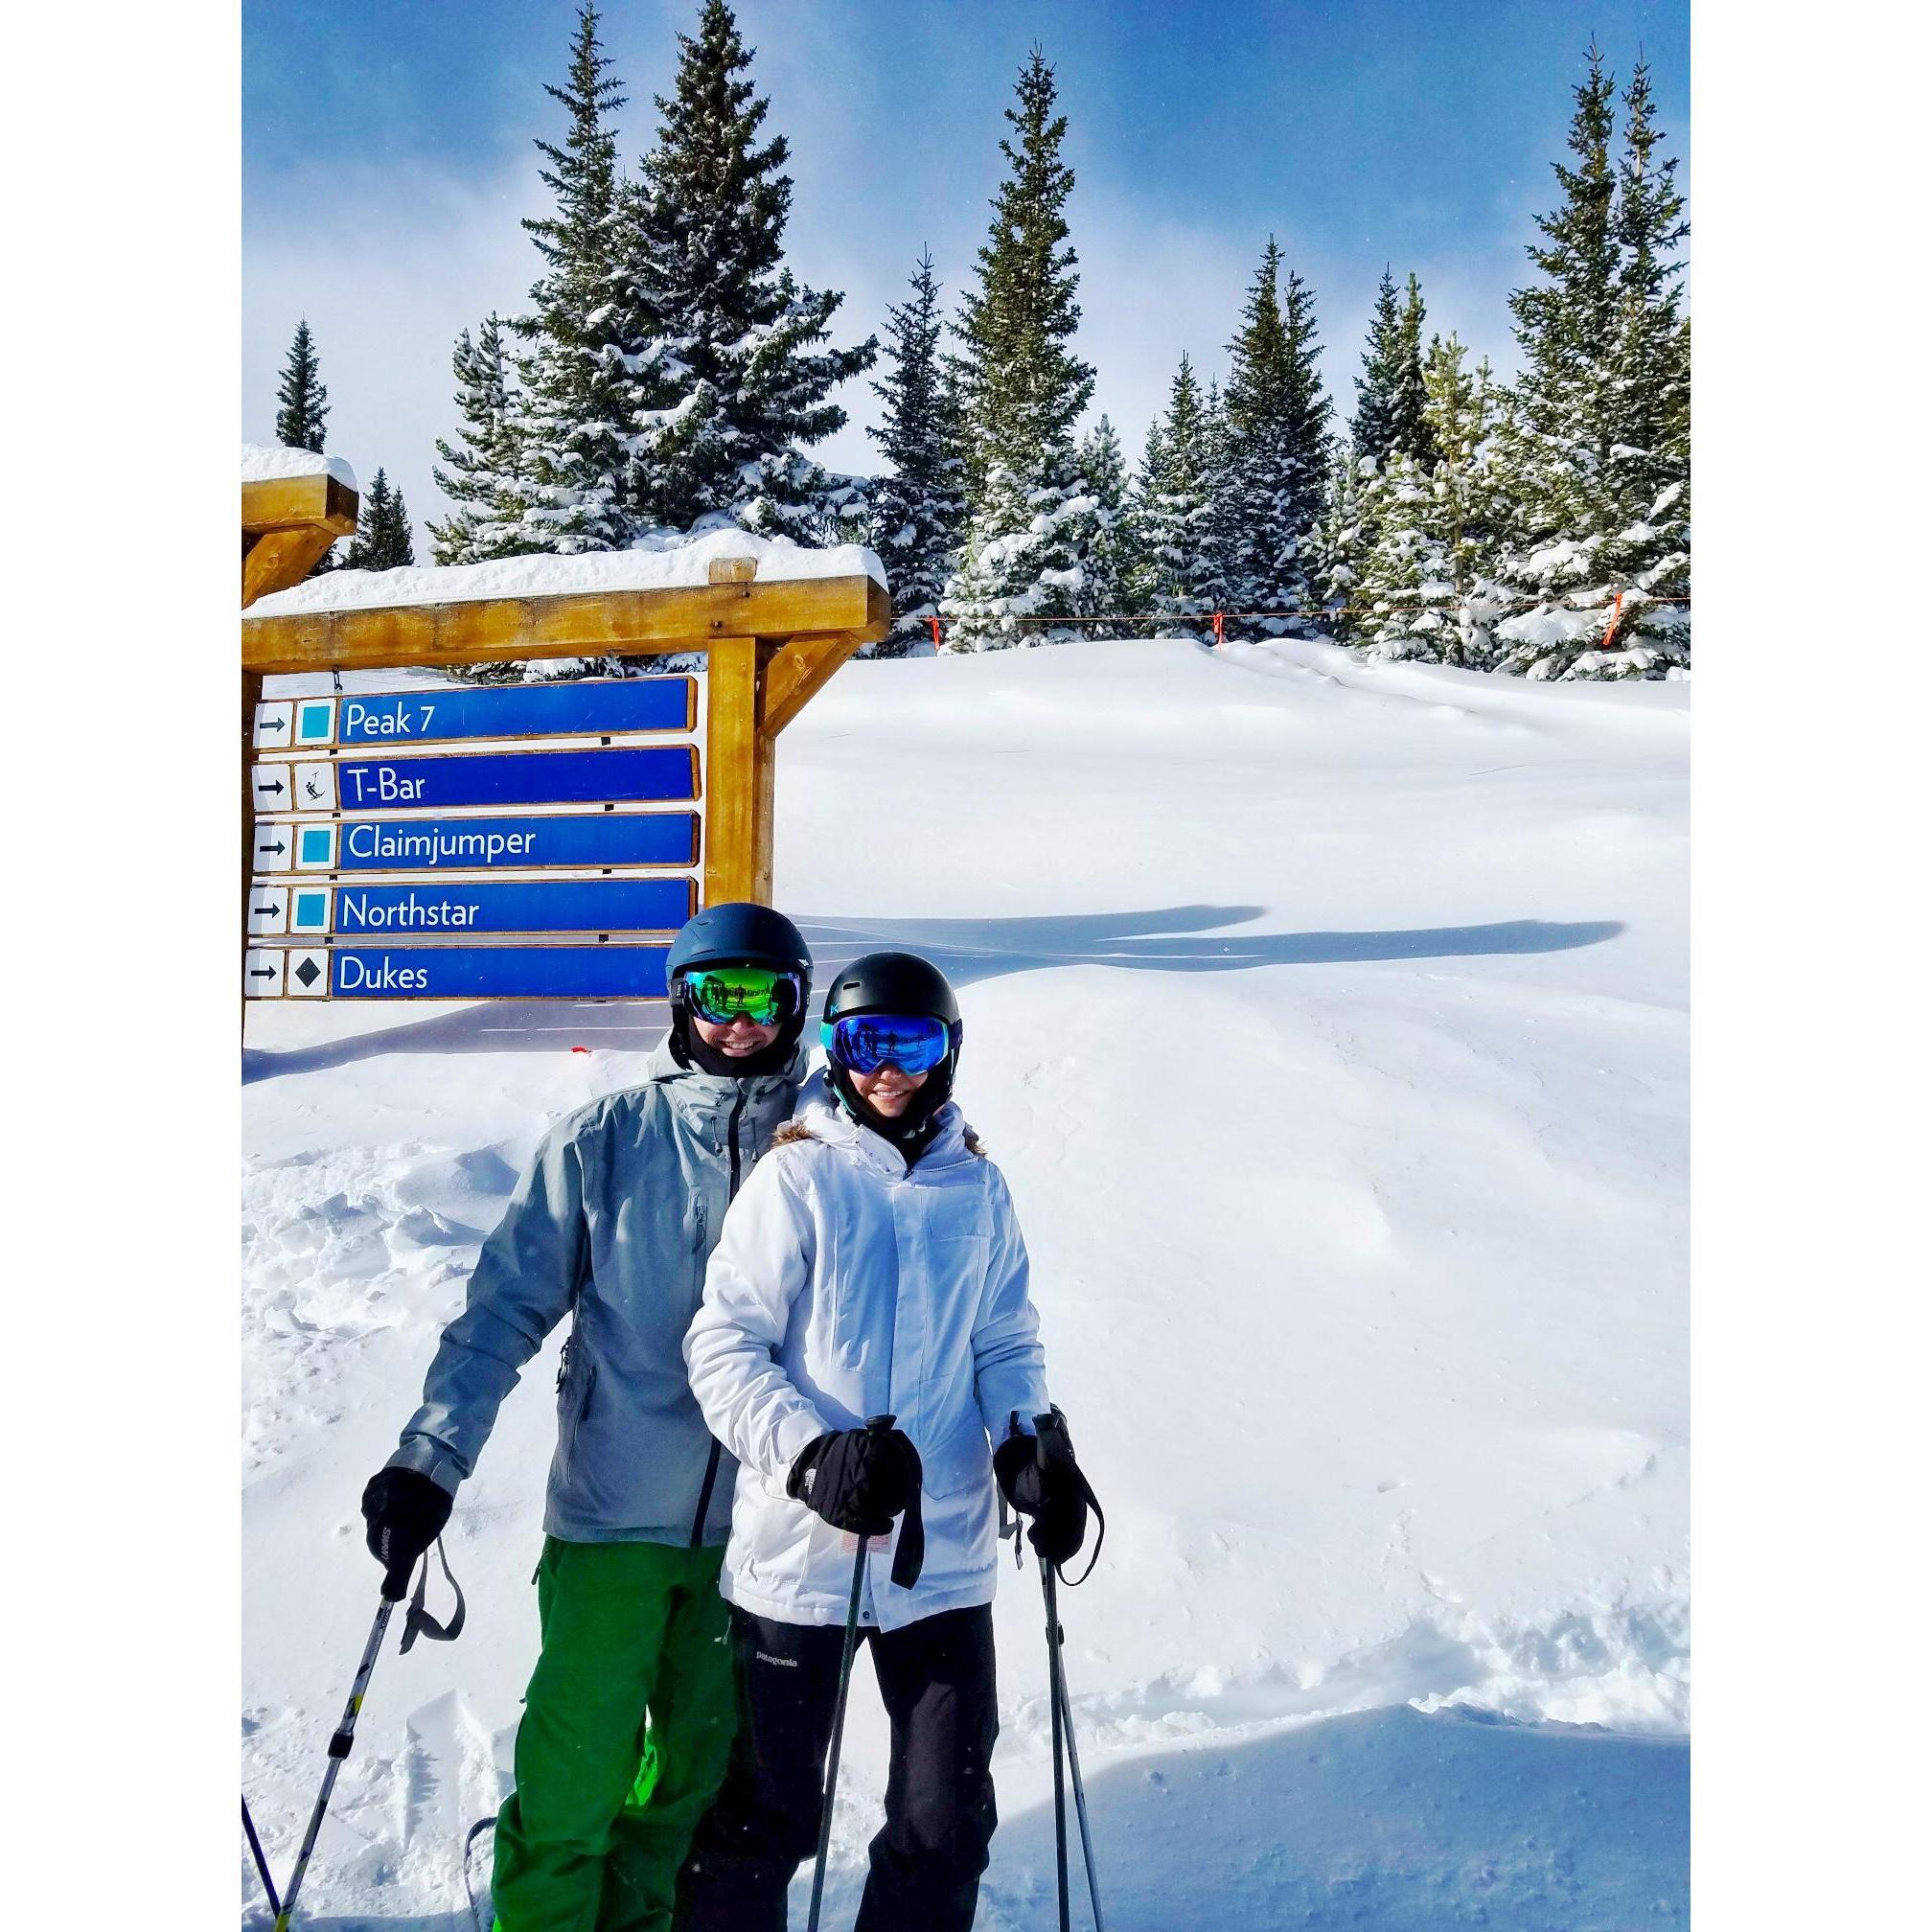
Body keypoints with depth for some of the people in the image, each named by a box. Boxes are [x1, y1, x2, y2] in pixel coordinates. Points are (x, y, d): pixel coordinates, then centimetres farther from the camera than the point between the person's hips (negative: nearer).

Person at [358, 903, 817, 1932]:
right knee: (575, 1770, -1)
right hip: (614, 1506, -2)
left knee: (700, 1768, 17)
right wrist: (432, 1452, -12)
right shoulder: (605, 1139, -6)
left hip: (759, 1517, 2)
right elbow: (510, 1300, -5)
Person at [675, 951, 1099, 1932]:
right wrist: (811, 1453, -23)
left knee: (947, 1823, 11)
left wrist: (1028, 1444, -8)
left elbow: (1006, 1342, 12)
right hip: (800, 1551, -3)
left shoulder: (976, 1188, 5)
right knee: (768, 1818, 11)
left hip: (944, 1558, 3)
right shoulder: (798, 1176, -6)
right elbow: (723, 1347, -8)